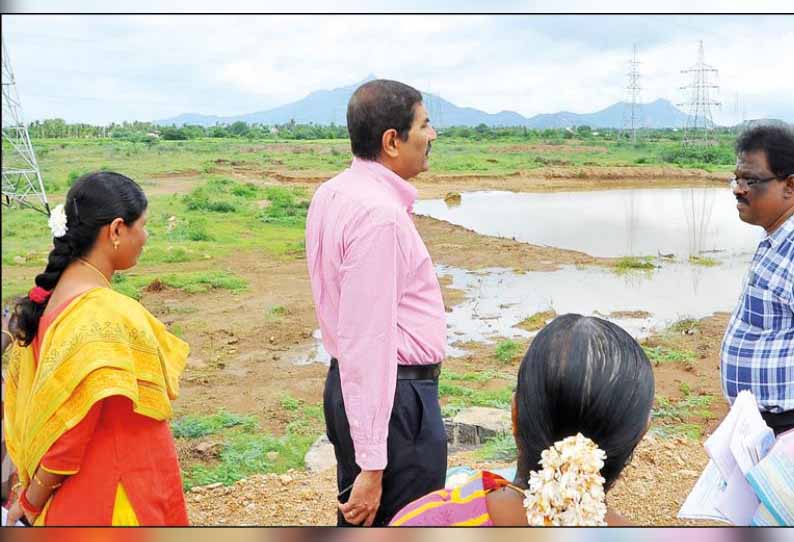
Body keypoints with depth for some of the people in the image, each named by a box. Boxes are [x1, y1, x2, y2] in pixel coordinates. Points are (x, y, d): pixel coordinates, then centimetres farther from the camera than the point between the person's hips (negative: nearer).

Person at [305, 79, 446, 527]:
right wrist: (372, 466, -24)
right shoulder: (380, 214, -22)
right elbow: (367, 342, -25)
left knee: (359, 527, 21)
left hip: (345, 385, 10)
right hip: (394, 395, -10)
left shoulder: (332, 193, 8)